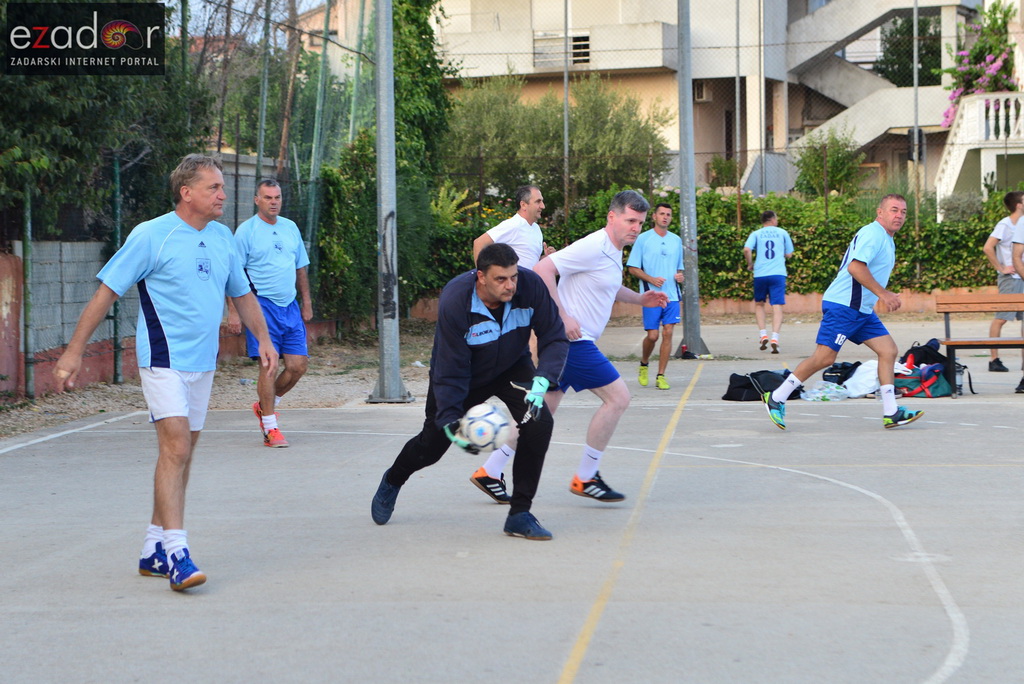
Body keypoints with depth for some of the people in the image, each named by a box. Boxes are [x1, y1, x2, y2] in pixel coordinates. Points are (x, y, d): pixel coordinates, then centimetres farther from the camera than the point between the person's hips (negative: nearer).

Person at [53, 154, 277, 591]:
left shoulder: (222, 238, 9)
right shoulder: (151, 236, -10)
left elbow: (242, 294, 25)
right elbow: (106, 293, -8)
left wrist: (263, 339, 19)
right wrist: (74, 352, -9)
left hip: (202, 363, 7)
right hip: (163, 359, -7)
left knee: (182, 453, 9)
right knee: (175, 446, -17)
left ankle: (153, 550, 18)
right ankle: (176, 554, -19)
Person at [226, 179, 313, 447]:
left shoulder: (291, 228, 14)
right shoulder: (246, 231, -4)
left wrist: (306, 303, 18)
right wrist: (233, 312, -13)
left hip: (290, 306, 6)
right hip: (262, 305, -6)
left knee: (298, 365, 2)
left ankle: (265, 405, 25)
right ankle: (270, 428, -1)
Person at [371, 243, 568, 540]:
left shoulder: (531, 285, -29)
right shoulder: (454, 302, -35)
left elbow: (555, 338, -20)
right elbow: (450, 371, -28)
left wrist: (543, 379, -38)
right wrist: (450, 421, -36)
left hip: (512, 368, 2)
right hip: (464, 375, -2)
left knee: (539, 423, -24)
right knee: (432, 444, 11)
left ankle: (520, 514, -11)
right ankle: (392, 481, 49)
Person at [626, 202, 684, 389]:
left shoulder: (676, 240, 13)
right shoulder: (643, 238, 0)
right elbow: (633, 267, -1)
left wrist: (680, 276, 0)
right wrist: (651, 279, -15)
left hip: (672, 295, 3)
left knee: (668, 333, -4)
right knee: (652, 335, -5)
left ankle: (661, 376, 2)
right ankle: (644, 364, 25)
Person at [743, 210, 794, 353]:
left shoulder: (756, 234, 8)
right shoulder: (782, 233, 10)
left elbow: (747, 250, -9)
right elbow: (789, 254, 13)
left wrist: (750, 264, 6)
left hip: (760, 274, 1)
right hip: (778, 274, -1)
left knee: (759, 304, 20)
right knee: (777, 307, -3)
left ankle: (763, 334, 7)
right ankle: (774, 338, -18)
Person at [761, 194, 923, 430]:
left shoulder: (887, 240, 20)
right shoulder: (872, 233, -13)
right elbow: (855, 267, -26)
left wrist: (885, 295, 23)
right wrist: (882, 293, -24)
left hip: (862, 311, 10)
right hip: (842, 306, -10)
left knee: (888, 350, 2)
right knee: (824, 357, -12)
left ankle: (891, 413, 3)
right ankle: (776, 398, -2)